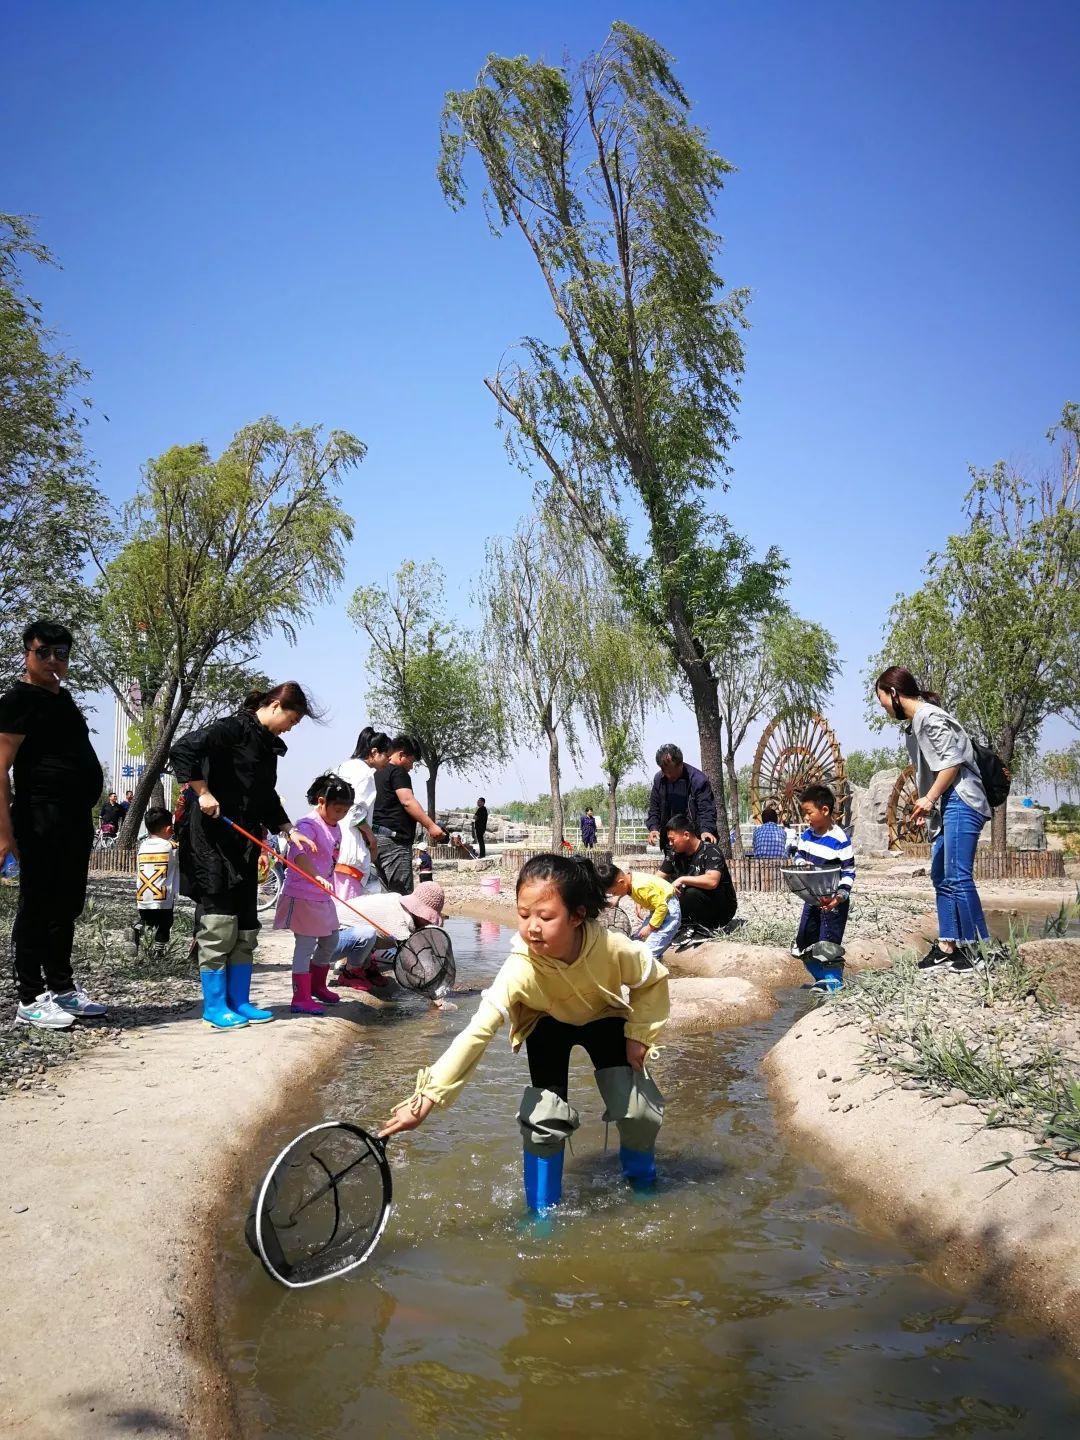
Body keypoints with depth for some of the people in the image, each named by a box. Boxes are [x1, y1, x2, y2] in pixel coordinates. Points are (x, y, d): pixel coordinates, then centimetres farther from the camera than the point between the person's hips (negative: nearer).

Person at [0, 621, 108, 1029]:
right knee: (37, 907, -2)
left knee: (68, 906, 15)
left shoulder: (62, 697, 18)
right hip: (41, 821, -9)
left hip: (77, 820, 9)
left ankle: (62, 988, 25)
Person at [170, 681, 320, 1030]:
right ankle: (215, 1006, 4)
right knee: (219, 919, -5)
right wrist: (202, 793, -22)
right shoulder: (235, 728, -12)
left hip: (245, 841, 9)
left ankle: (239, 1002, 18)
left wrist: (289, 830, 13)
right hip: (213, 836, -9)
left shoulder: (268, 745, 15)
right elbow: (183, 750, -22)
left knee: (246, 925, 10)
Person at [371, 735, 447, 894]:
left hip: (377, 838, 10)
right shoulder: (398, 772, -6)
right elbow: (408, 801, -16)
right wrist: (431, 826, -16)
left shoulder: (377, 773, 22)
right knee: (401, 894, -11)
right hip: (395, 840, -10)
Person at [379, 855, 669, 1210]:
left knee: (637, 1109, -9)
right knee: (545, 1115, -15)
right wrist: (428, 1096, -54)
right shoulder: (521, 969, -41)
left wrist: (639, 1033, -16)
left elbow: (654, 980, -15)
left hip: (604, 1019, 1)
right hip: (549, 1025, -1)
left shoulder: (614, 948, -38)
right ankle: (542, 1208, 9)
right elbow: (479, 1030, -48)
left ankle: (641, 1179, 25)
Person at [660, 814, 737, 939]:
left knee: (692, 892, -35)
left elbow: (712, 881, -36)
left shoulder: (711, 851, -19)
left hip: (722, 909, -7)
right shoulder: (676, 854, 1)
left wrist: (682, 879, -31)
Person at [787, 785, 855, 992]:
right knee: (805, 941, 11)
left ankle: (834, 980, 13)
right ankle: (821, 977, 26)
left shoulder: (840, 840, -18)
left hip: (833, 901, -7)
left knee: (828, 942, -4)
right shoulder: (807, 835, 2)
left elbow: (848, 873, -15)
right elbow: (798, 855, 15)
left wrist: (840, 896, -25)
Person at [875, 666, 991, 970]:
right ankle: (947, 946, 13)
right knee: (941, 877, 10)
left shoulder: (929, 717, -11)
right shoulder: (912, 724, 18)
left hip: (961, 802, -11)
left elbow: (952, 761, -17)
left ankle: (973, 949, -8)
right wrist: (926, 805, 12)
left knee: (957, 876, -12)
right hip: (944, 807, 11)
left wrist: (929, 799, -15)